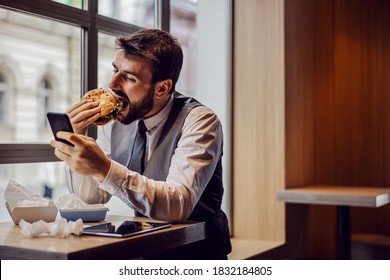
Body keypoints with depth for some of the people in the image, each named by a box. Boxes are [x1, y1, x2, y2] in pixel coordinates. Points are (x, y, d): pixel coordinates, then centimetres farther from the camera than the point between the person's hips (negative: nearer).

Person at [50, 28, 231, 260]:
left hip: (193, 249, -5)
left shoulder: (198, 121, -16)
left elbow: (178, 205, -30)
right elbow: (91, 198, 3)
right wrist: (77, 140, -14)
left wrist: (104, 169, -39)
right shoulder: (115, 119, 0)